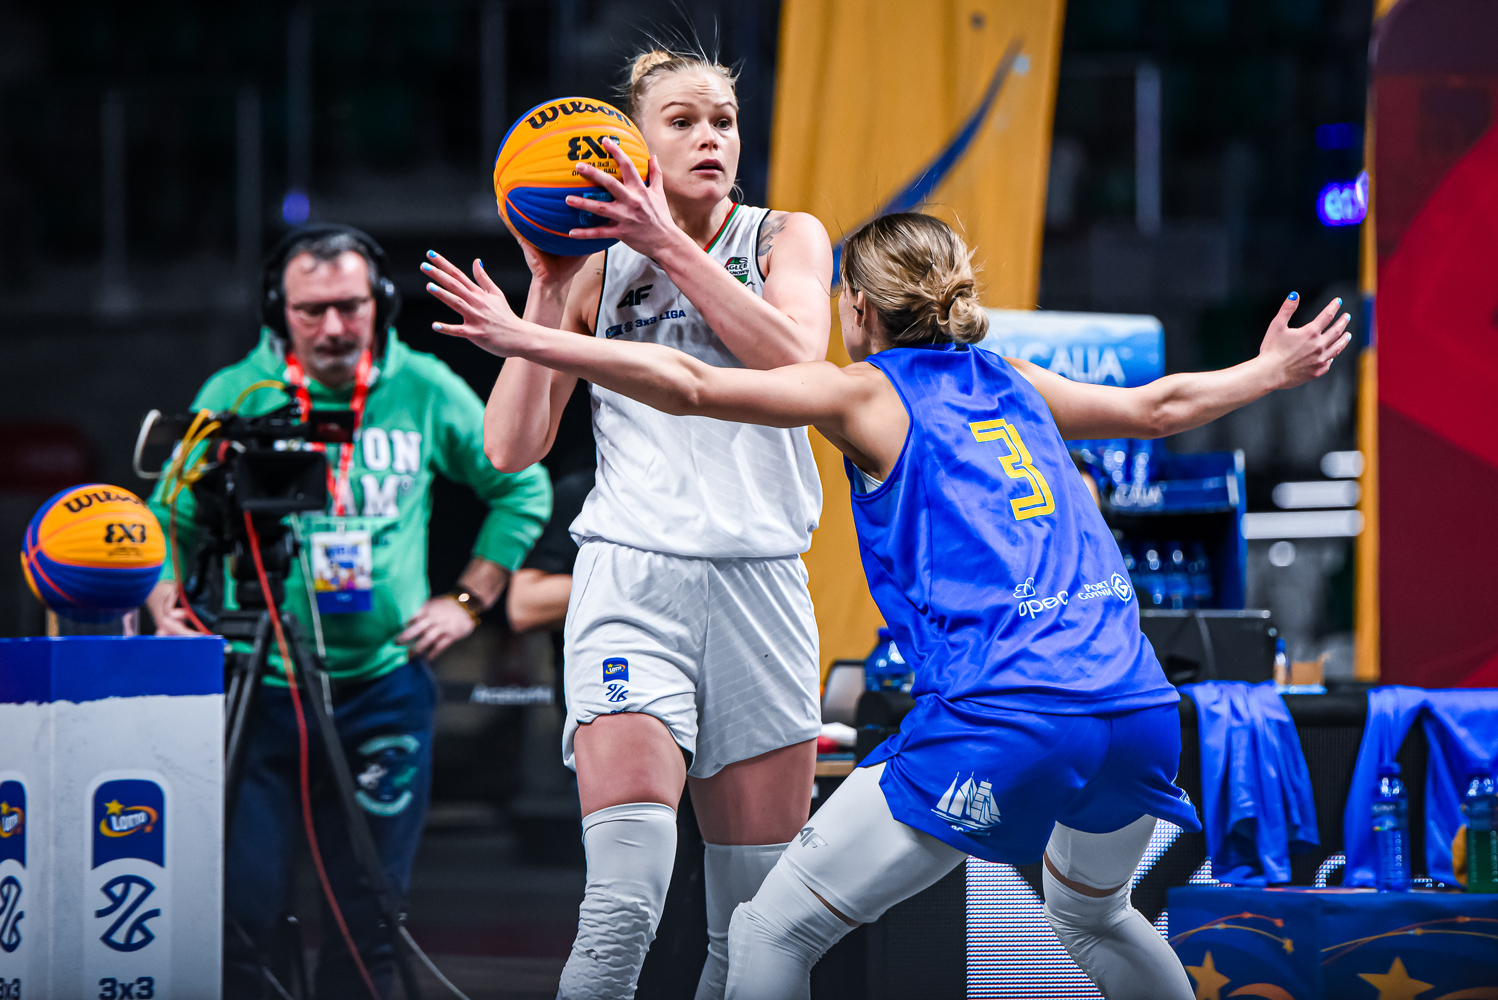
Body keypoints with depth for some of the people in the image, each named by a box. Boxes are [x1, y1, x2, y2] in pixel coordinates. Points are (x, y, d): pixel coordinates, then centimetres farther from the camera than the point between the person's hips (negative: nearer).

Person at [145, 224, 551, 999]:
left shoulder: (426, 392, 3)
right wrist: (166, 607, -10)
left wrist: (470, 601, 9)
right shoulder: (232, 397, 0)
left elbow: (522, 488, 15)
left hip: (385, 683, 2)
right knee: (236, 912, -9)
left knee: (370, 916, 5)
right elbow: (170, 519, 7)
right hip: (258, 688, -1)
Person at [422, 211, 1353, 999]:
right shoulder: (1012, 383, 22)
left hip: (1001, 725, -7)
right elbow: (1159, 406, 37)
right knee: (1093, 916, 35)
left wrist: (527, 338, -5)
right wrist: (1273, 370, 56)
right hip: (1138, 709, 7)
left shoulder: (866, 394, 6)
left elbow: (693, 385, -6)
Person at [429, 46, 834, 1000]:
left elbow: (794, 354, -12)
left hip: (762, 584, 2)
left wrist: (670, 245, -16)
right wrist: (548, 286, -5)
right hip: (633, 577, -2)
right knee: (624, 909, -19)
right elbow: (512, 446, 1)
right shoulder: (596, 273, 9)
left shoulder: (786, 238, 10)